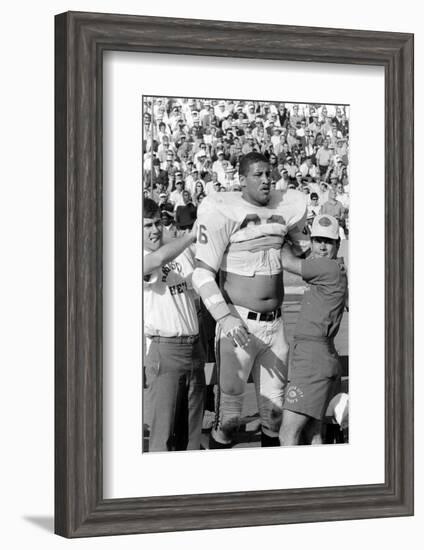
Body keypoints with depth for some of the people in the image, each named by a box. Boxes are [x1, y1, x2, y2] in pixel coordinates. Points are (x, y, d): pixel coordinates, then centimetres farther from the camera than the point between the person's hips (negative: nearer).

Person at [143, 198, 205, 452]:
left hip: (194, 344, 6)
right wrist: (192, 234, -24)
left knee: (192, 428, 10)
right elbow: (159, 259, -30)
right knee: (164, 427, -6)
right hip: (164, 348, -6)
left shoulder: (184, 252, 12)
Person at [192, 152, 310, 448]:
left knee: (274, 409, 13)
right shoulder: (223, 212, -12)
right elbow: (203, 274, -13)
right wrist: (224, 317, -24)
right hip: (239, 324, -5)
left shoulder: (286, 209, 5)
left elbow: (304, 251, 25)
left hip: (275, 324, 6)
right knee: (230, 412, -6)